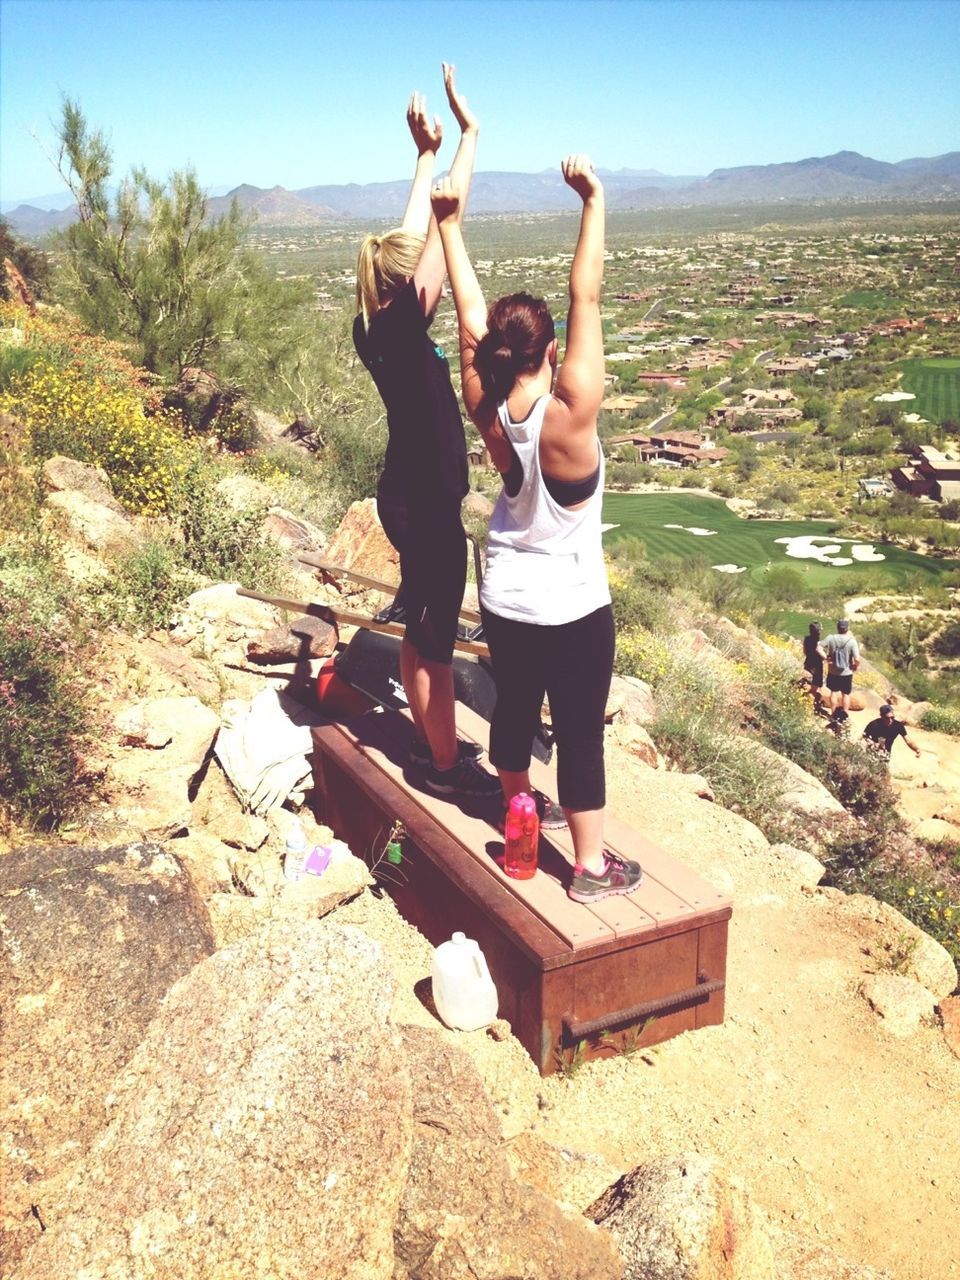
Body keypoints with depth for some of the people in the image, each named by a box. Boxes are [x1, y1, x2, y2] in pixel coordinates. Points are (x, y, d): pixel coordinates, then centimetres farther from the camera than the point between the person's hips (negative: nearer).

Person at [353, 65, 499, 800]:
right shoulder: (401, 330, -21)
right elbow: (444, 229, -22)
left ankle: (431, 741, 34)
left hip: (409, 497, 9)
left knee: (420, 628, 19)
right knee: (437, 637, 3)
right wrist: (469, 135, -16)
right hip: (426, 507, -9)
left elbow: (414, 236, 12)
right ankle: (445, 765, 17)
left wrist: (426, 155, 16)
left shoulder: (377, 329, 2)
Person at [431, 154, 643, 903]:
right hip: (572, 606, -5)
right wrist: (593, 202, -20)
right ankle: (592, 867, 17)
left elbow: (469, 312, -4)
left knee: (515, 708, 21)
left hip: (504, 599, 6)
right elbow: (587, 295, -24)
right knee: (580, 732, 5)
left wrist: (450, 224, 3)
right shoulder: (569, 413, -24)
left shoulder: (488, 411, -10)